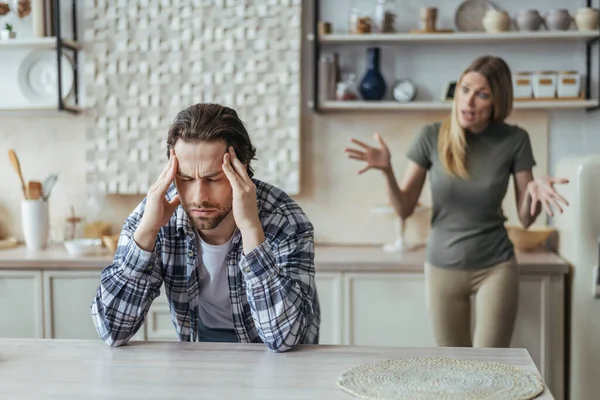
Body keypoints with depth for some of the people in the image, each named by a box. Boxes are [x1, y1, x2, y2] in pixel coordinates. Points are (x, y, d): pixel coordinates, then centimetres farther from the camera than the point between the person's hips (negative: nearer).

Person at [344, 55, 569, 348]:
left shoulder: (514, 140, -9)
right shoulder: (432, 137, -9)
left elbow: (526, 218, -4)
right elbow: (404, 209, -5)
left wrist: (535, 191, -26)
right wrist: (387, 171, -24)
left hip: (496, 267, -1)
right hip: (442, 267, 1)